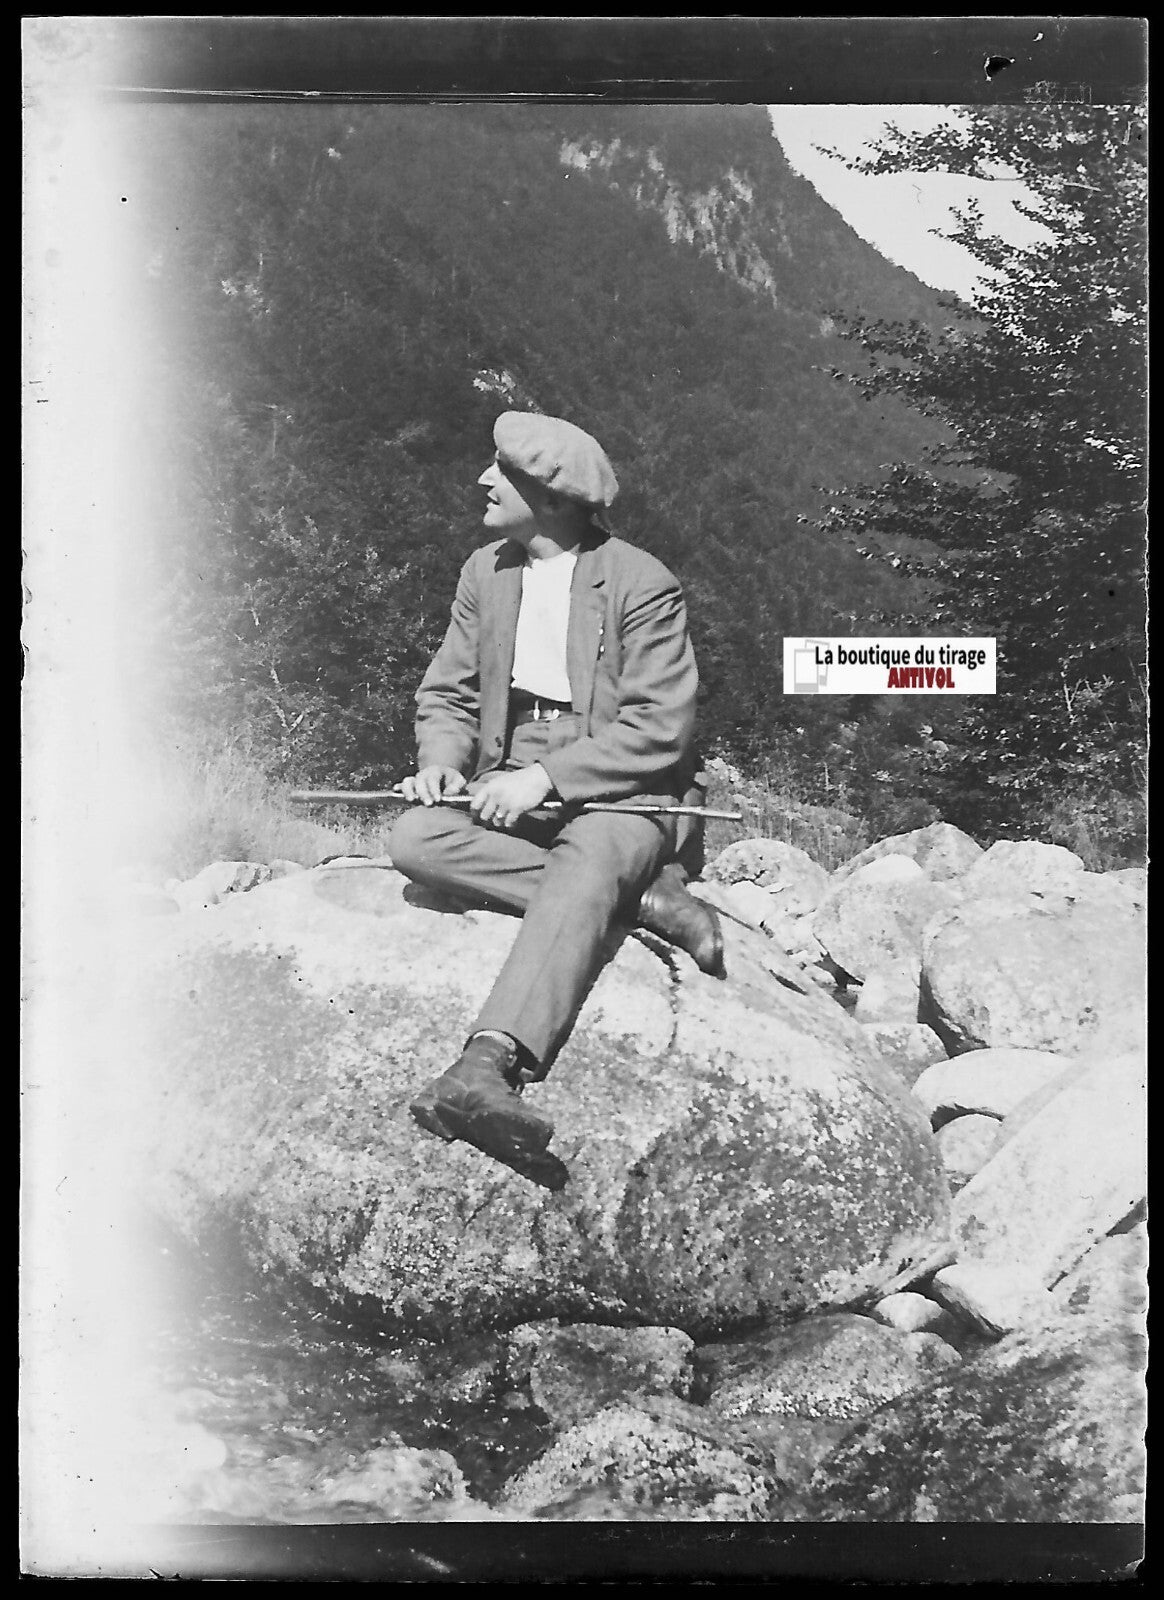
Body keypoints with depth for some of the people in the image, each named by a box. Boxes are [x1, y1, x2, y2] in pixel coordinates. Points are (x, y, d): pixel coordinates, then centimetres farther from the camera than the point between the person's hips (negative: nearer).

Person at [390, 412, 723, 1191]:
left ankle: (489, 1067, -60)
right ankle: (645, 899, -26)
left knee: (586, 864, -39)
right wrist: (441, 762, -9)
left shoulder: (642, 584, -6)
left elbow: (661, 727, -13)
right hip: (510, 790, 6)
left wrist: (545, 777, -22)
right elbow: (448, 695, 15)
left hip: (617, 791, -5)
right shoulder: (484, 572, 13)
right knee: (417, 839, -26)